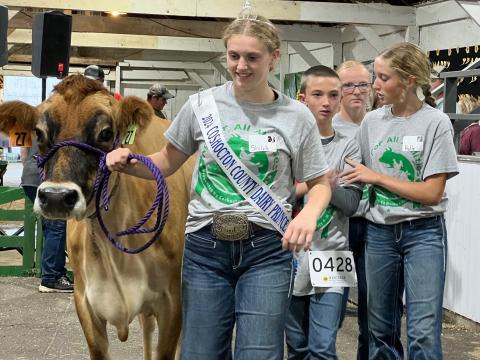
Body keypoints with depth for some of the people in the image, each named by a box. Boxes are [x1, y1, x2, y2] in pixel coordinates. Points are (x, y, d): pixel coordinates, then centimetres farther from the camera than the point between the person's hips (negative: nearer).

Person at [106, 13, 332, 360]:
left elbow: (320, 184, 7)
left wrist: (309, 214, -15)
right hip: (205, 247, 2)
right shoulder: (202, 104, 2)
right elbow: (168, 162, 13)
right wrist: (130, 163, -7)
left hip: (267, 251, -1)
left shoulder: (297, 116, -1)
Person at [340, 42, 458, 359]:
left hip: (423, 231, -4)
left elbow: (432, 192, -13)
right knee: (381, 328, 11)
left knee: (424, 332, -9)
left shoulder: (436, 123, -9)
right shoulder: (372, 122, 5)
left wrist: (376, 177, -11)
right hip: (380, 231, 4)